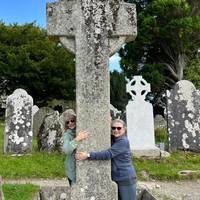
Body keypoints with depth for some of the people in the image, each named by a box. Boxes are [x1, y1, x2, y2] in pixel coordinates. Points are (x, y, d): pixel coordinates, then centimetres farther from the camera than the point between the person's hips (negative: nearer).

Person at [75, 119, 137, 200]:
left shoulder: (124, 141, -17)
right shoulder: (112, 140, 11)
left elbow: (108, 154, -27)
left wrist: (88, 155, -30)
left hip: (126, 179, -8)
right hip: (115, 179, 8)